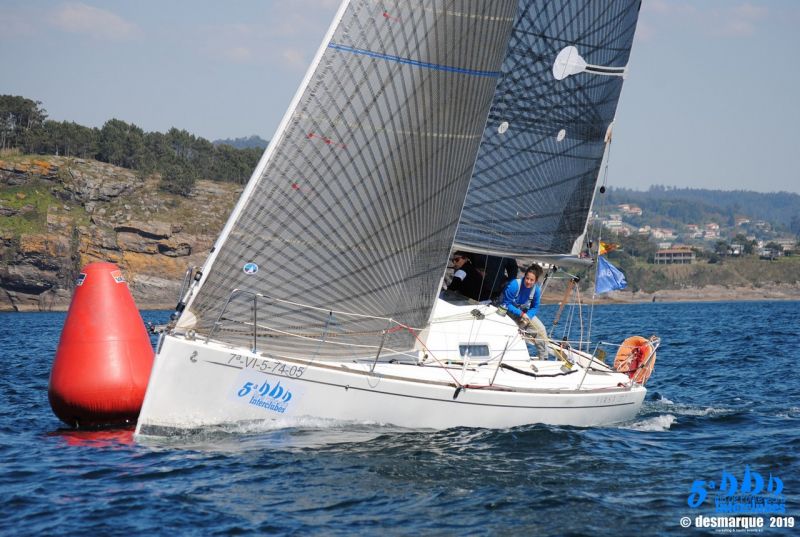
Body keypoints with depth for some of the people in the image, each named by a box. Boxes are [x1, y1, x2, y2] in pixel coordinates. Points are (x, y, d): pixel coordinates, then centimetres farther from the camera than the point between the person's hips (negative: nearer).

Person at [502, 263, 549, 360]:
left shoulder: (537, 289, -13)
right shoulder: (514, 285, -28)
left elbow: (534, 307, -3)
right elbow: (506, 304, -24)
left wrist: (527, 316, -24)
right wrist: (521, 314, -31)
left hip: (525, 312, 5)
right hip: (509, 312, -5)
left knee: (541, 329, -6)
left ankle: (543, 359, 4)